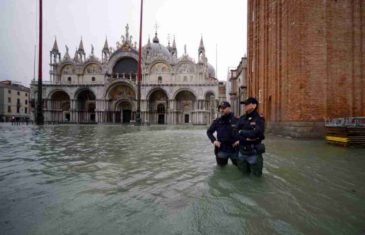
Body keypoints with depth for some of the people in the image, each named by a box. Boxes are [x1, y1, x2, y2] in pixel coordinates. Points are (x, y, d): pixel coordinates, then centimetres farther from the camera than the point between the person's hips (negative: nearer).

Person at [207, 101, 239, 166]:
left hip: (235, 150, -1)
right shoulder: (217, 121, 0)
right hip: (222, 150, 2)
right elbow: (209, 132, 13)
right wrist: (214, 140, -1)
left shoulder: (236, 120, -7)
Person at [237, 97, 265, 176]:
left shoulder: (259, 119, -13)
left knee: (256, 174, 11)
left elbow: (255, 133, -25)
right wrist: (246, 138, -18)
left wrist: (242, 132, -12)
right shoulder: (242, 118, 3)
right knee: (244, 172, 19)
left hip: (253, 152, -5)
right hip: (242, 151, 5)